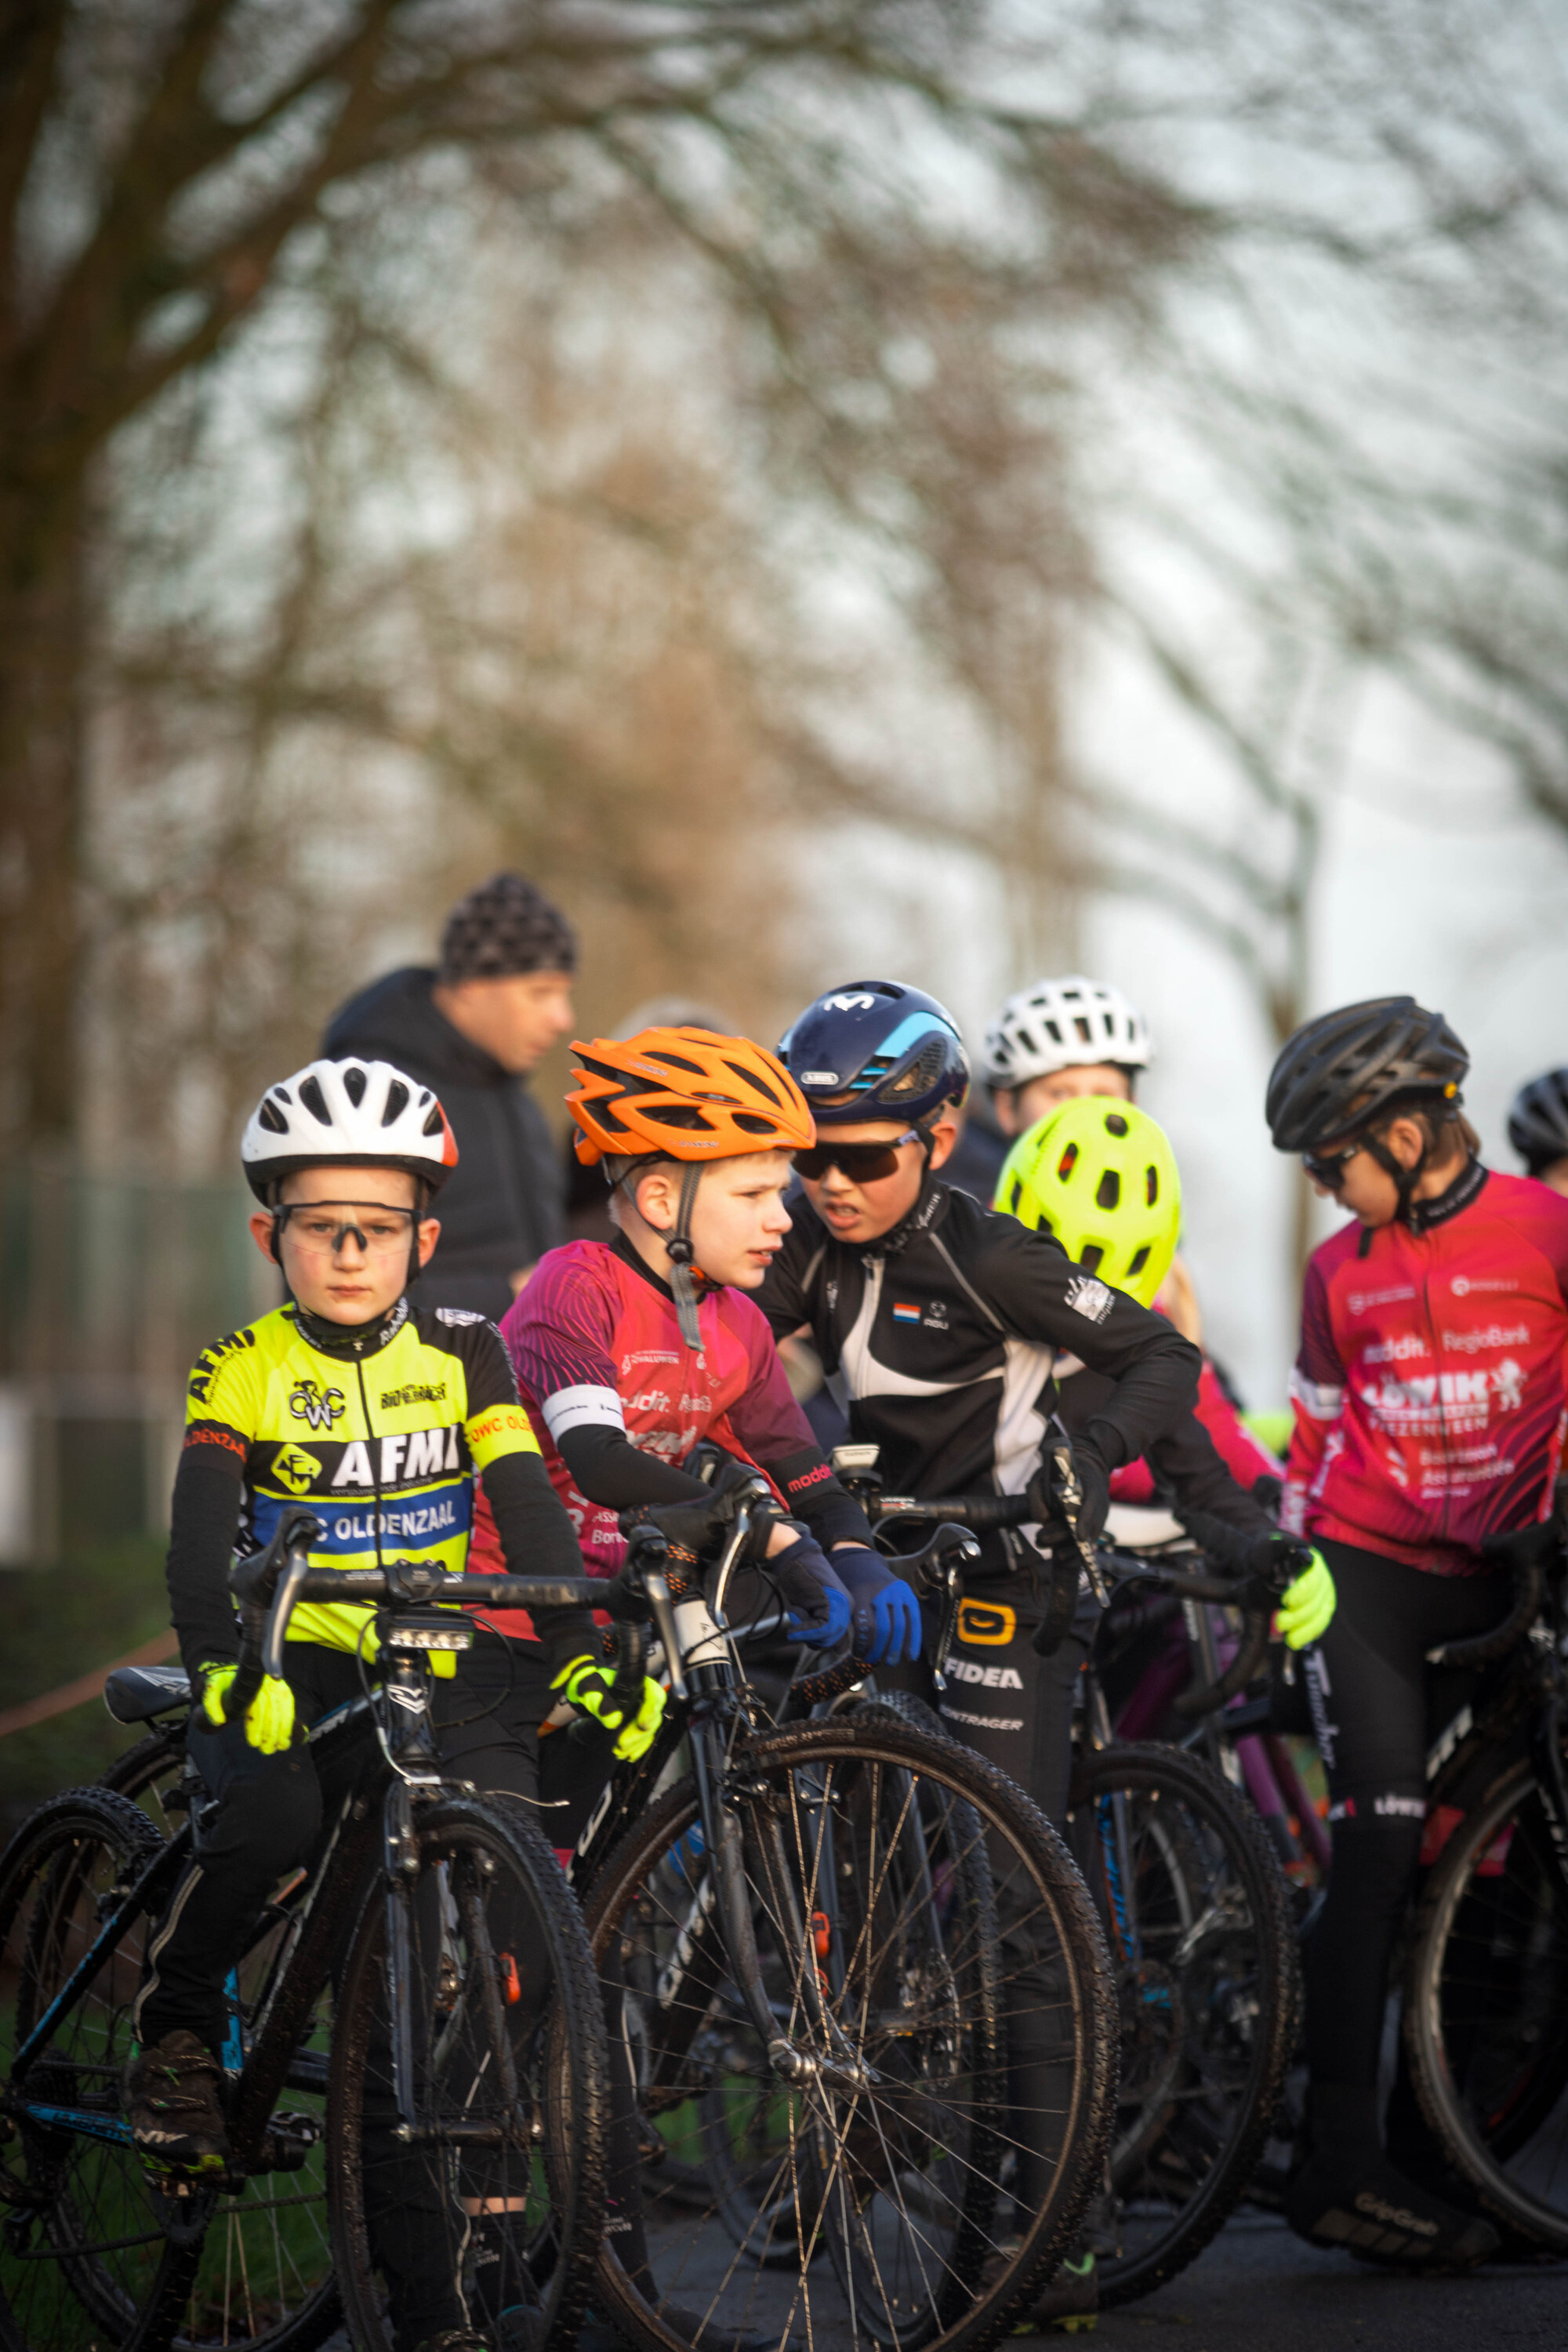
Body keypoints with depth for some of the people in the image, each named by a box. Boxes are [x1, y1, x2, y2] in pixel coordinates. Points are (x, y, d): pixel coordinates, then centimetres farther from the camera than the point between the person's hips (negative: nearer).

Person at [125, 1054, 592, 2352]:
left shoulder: (463, 1354, 2)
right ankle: (176, 2021, -6)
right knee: (280, 1809, -35)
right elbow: (202, 1529, -16)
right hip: (286, 1676, -2)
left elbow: (529, 1507, -7)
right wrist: (222, 1658, -36)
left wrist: (582, 1646, -23)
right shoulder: (243, 1370, -4)